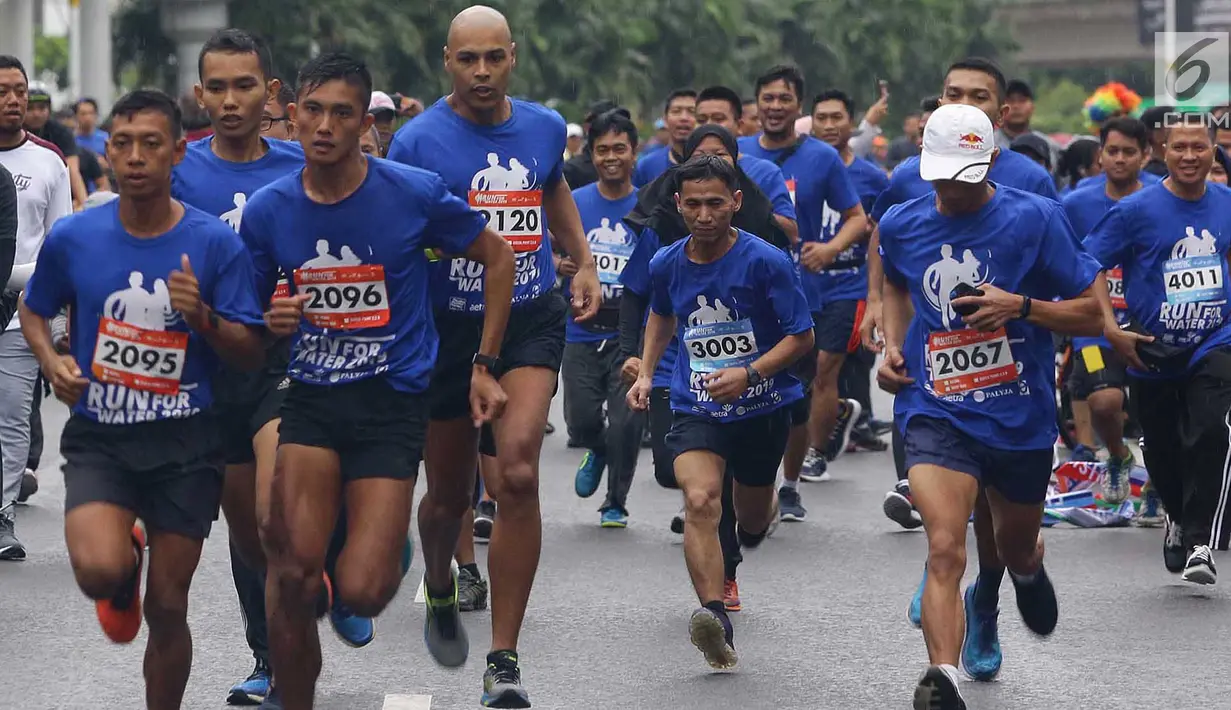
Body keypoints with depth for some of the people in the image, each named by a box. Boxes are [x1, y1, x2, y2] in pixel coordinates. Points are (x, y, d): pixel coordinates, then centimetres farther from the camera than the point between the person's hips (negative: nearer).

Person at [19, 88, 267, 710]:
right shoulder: (72, 238, -2)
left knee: (167, 607, 4)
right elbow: (33, 310, 16)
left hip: (185, 443, 0)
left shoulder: (215, 243, -6)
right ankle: (125, 572, 15)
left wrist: (203, 317, -24)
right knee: (98, 571, -24)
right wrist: (51, 360, -4)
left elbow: (252, 354, -4)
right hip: (98, 436, 0)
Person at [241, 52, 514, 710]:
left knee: (360, 594, -11)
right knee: (293, 576, -19)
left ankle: (390, 548, 27)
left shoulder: (416, 194, -7)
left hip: (393, 401, -2)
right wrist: (271, 323, -9)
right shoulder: (267, 209, 0)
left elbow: (497, 258, 7)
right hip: (309, 400, 2)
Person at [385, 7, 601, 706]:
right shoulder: (418, 141, -10)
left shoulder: (545, 127, 5)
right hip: (449, 326, -1)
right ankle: (441, 593, 48)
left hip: (531, 318, 2)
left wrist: (585, 262, 19)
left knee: (517, 474, -19)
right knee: (450, 496, 11)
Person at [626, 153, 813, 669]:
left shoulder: (766, 262, -15)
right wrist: (646, 372, 11)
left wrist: (747, 373, -24)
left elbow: (801, 337, -11)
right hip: (696, 409, 1)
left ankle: (764, 510, 59)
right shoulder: (667, 264, -2)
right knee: (699, 501, -26)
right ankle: (715, 619, -39)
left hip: (762, 408, -1)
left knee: (751, 521, 17)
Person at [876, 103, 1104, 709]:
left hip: (1021, 416, 0)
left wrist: (1021, 307, -20)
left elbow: (1094, 313, -5)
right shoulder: (900, 225, 2)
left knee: (1018, 550, 23)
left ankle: (1025, 571, 61)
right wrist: (893, 345, 11)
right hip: (935, 414, 0)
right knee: (945, 549, -23)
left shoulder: (1036, 219, -9)